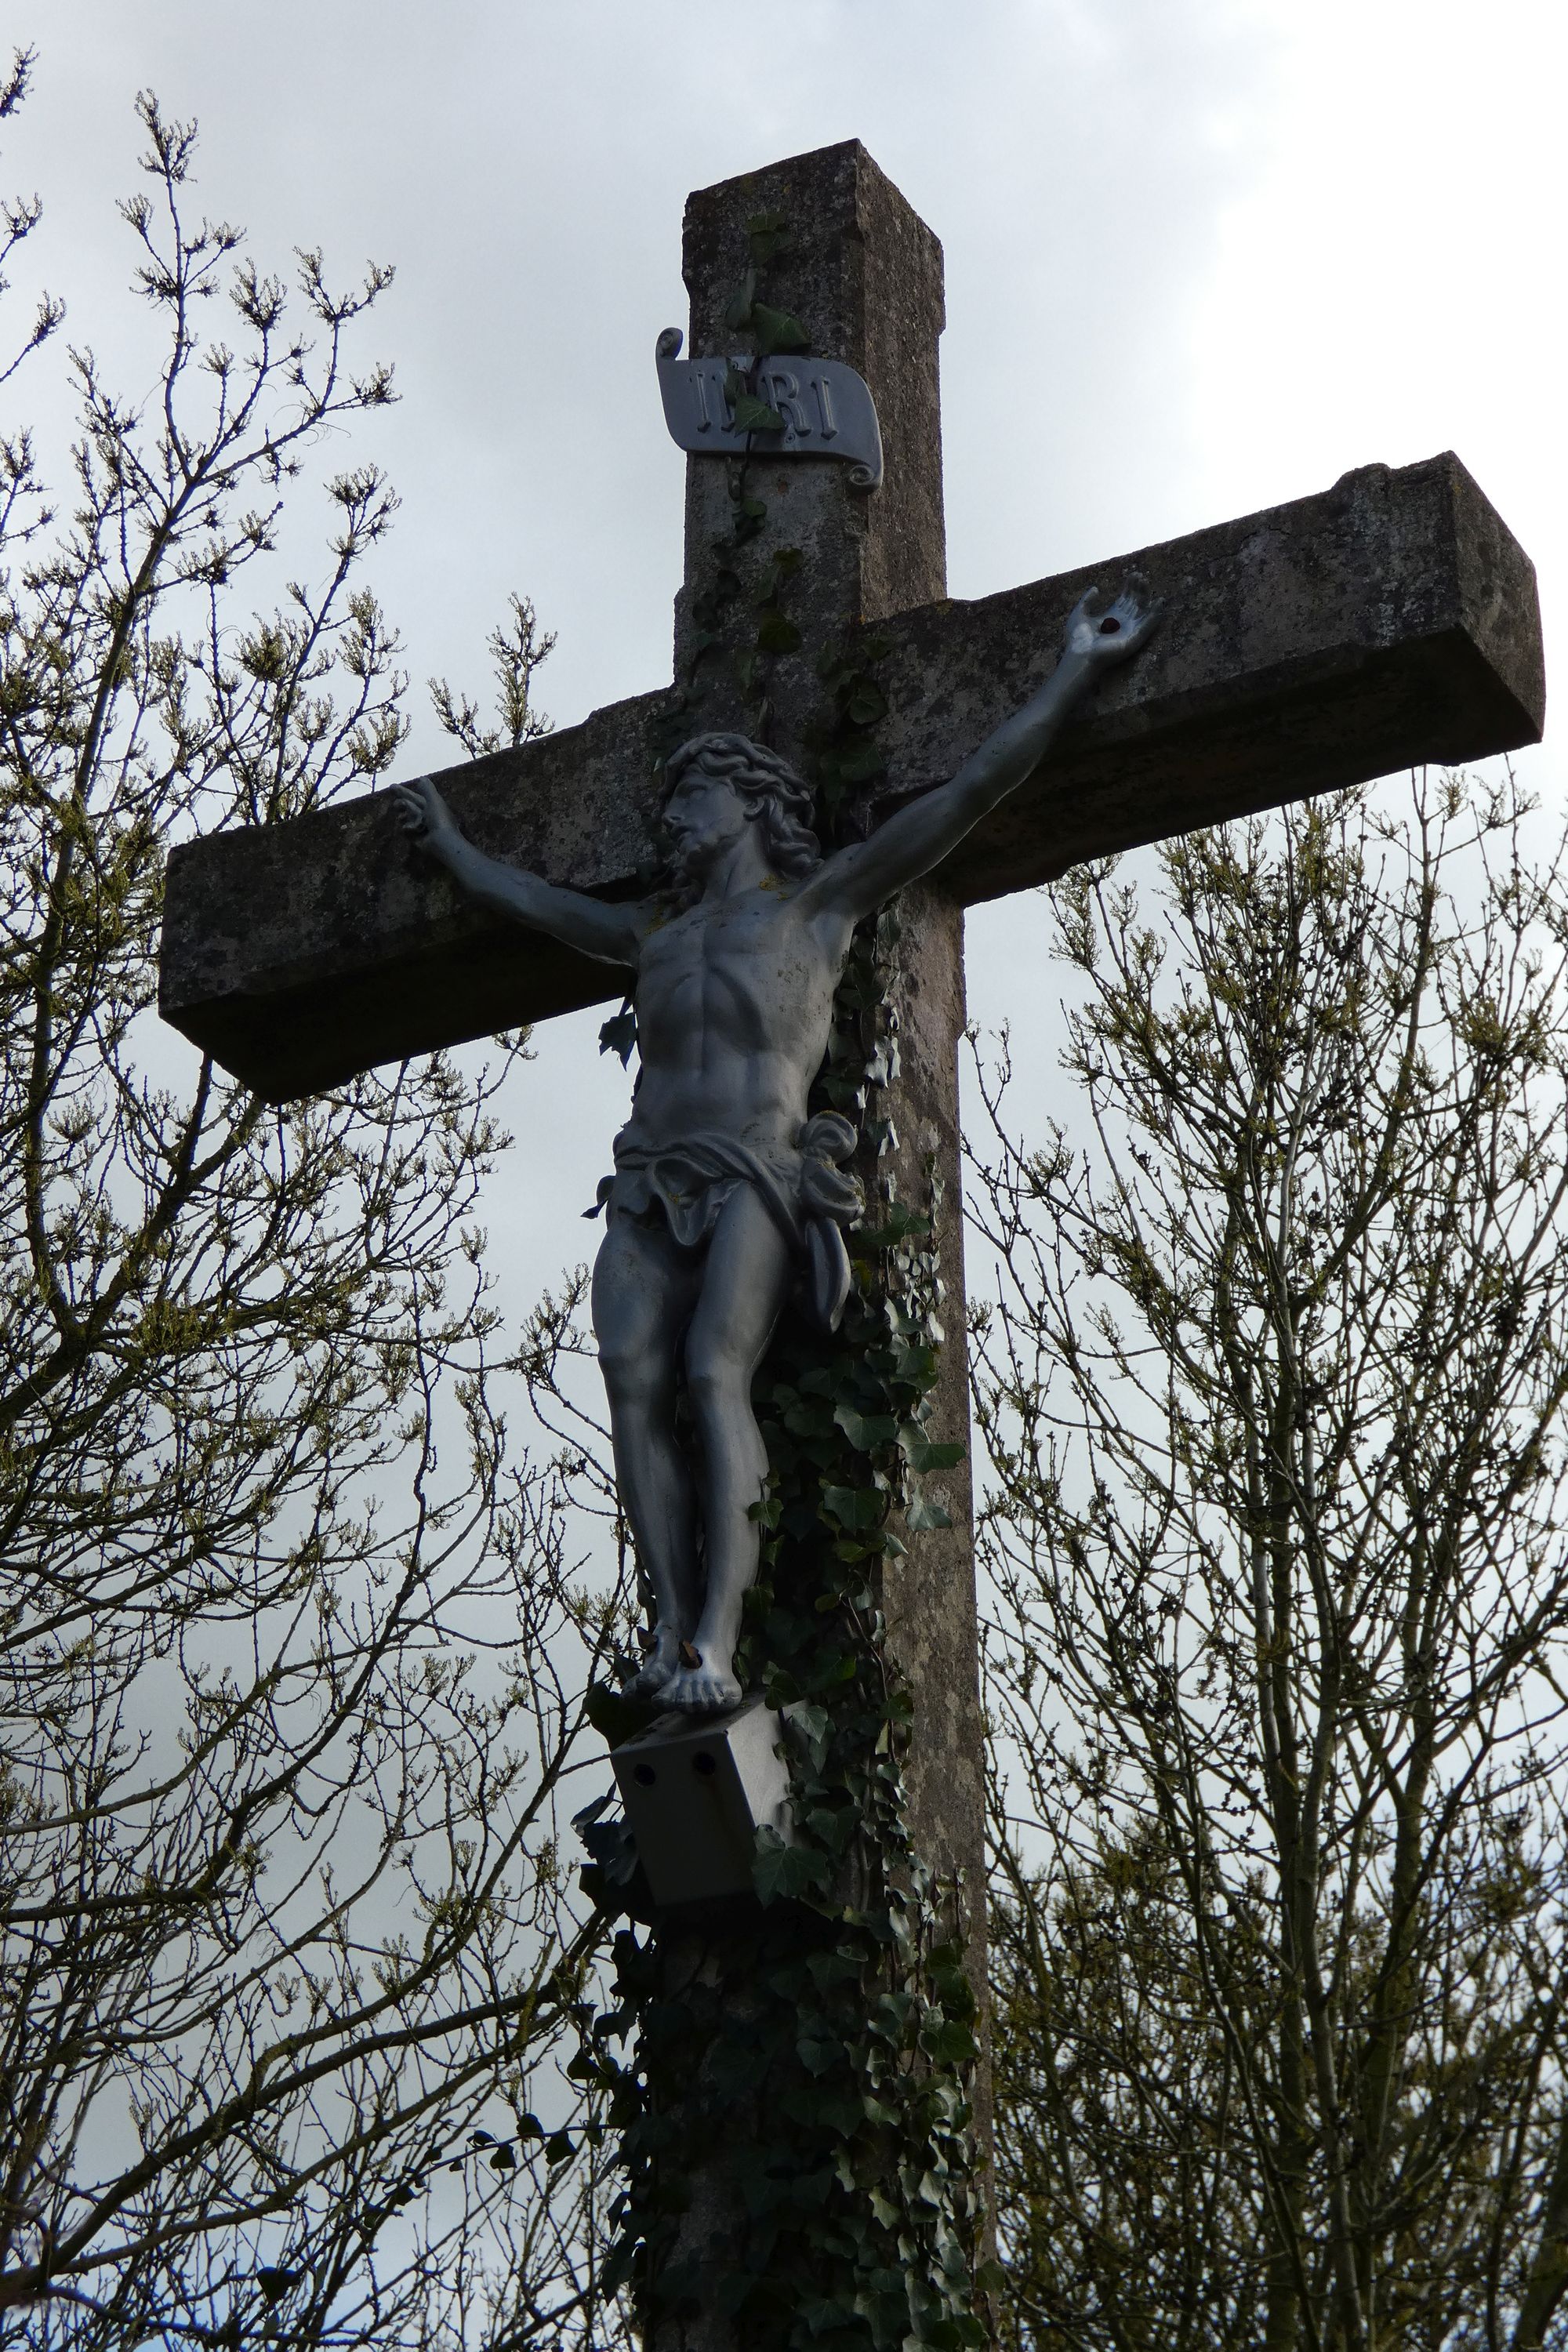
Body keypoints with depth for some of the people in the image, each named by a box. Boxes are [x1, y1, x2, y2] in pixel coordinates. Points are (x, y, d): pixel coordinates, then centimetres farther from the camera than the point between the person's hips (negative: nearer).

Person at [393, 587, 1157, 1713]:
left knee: (715, 1372, -26)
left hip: (760, 1175, -5)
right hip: (650, 1188, 5)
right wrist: (453, 845, 62)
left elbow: (972, 791, 12)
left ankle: (715, 1649, -35)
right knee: (634, 1381, -19)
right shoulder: (659, 931, 31)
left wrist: (1073, 675, 10)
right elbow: (537, 903, 50)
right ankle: (674, 1632, -25)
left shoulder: (823, 897, 15)